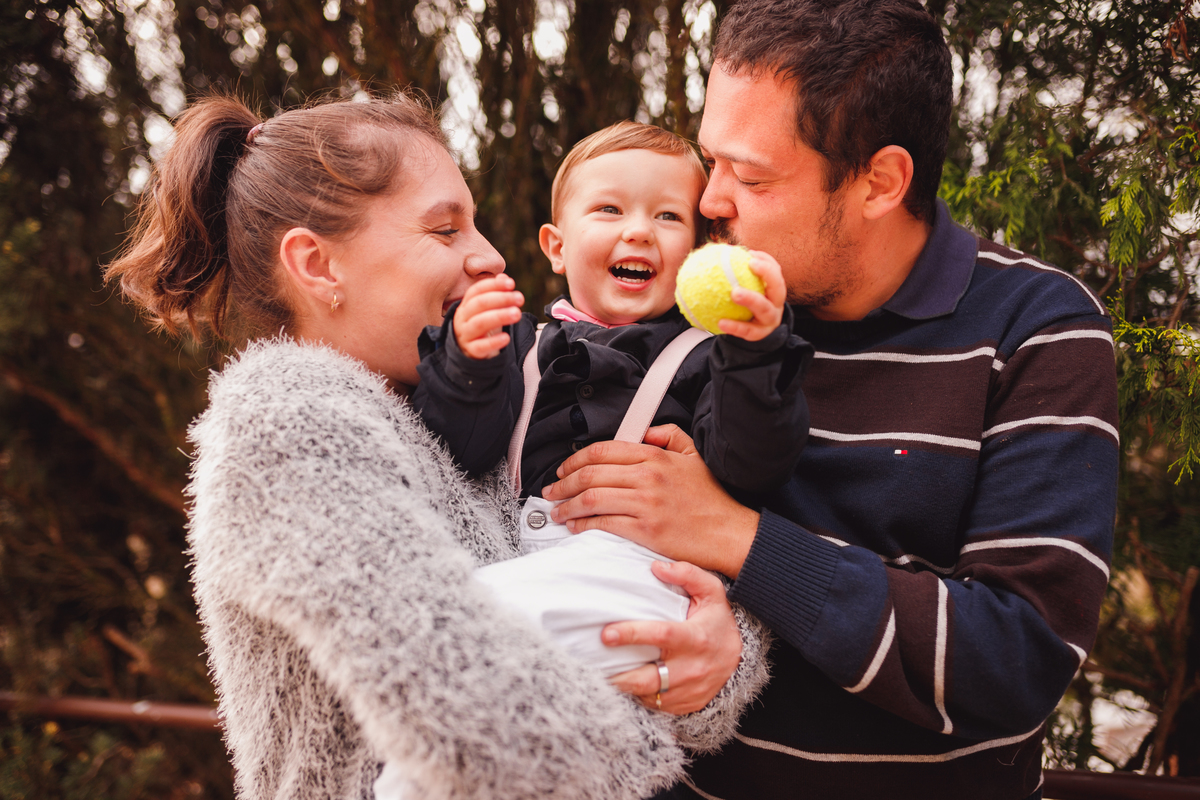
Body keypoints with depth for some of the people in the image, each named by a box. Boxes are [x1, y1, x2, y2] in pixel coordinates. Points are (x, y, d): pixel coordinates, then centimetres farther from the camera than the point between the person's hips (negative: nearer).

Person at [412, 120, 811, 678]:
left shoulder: (703, 351, 13)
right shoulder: (525, 343, 22)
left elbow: (750, 469, -5)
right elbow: (464, 451, 8)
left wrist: (756, 351, -20)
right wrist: (468, 363, -11)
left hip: (642, 558, -4)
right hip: (516, 550, 4)